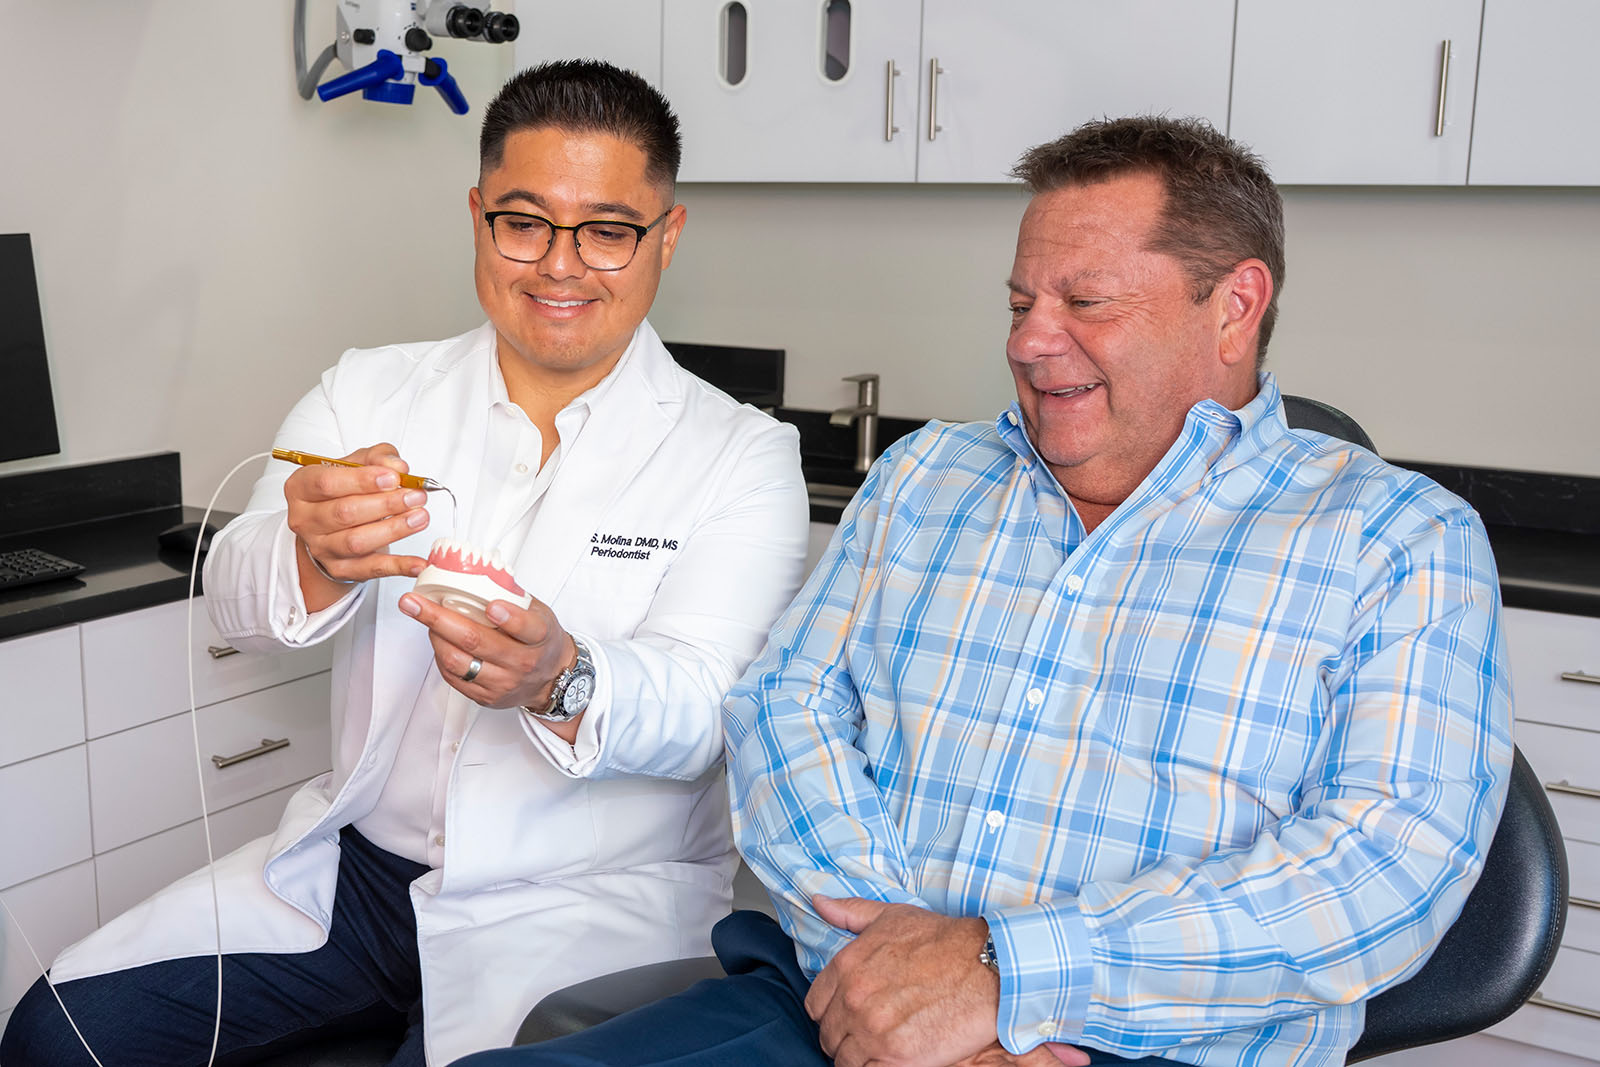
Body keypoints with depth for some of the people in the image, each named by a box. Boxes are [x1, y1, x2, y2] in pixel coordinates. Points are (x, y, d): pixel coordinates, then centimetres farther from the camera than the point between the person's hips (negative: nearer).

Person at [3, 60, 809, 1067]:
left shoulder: (742, 456, -6)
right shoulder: (369, 394, 4)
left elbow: (701, 704, -16)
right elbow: (236, 597, -7)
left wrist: (560, 681, -38)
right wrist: (314, 560, -31)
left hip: (594, 900, -3)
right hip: (356, 860, 3)